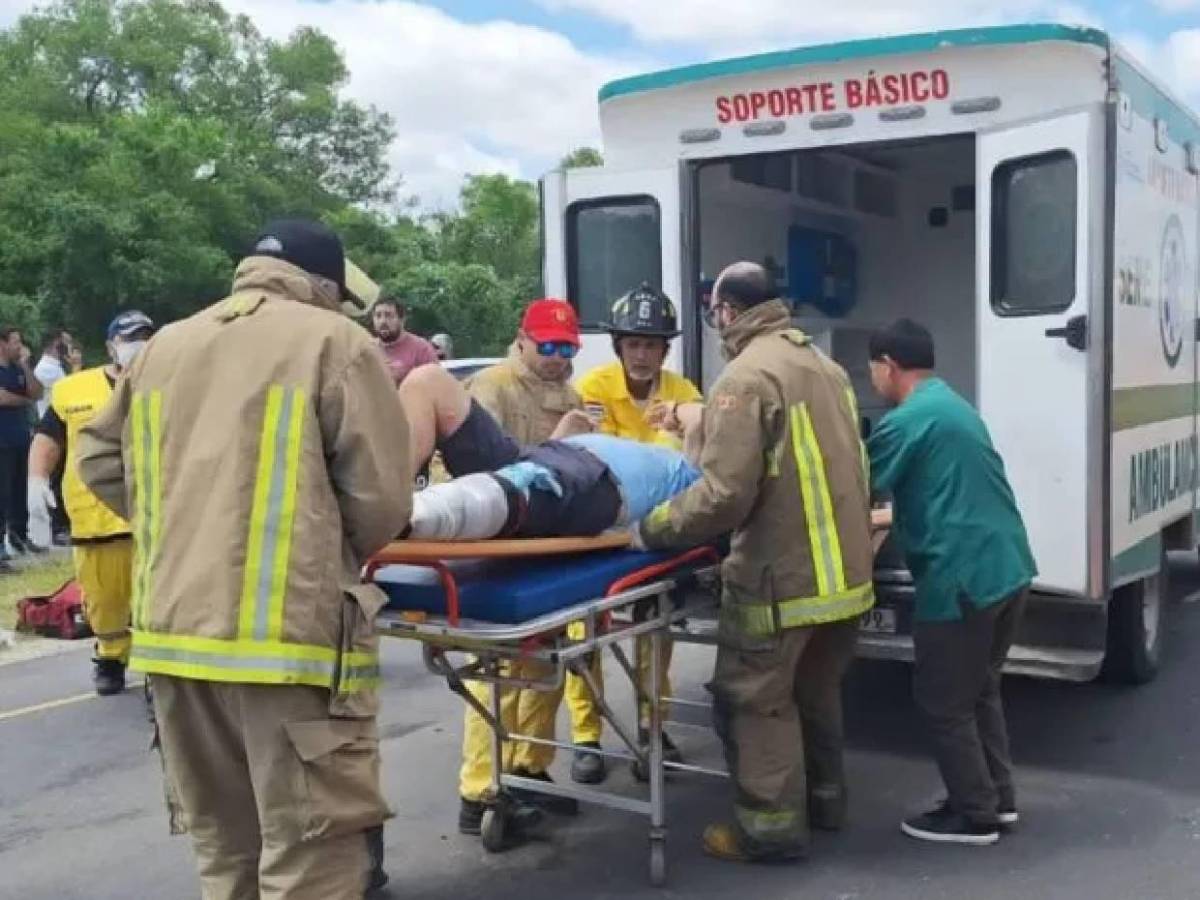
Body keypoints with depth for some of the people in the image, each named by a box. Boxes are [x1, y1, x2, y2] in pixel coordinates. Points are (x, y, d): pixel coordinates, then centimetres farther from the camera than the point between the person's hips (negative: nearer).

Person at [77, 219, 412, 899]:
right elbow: (381, 501, -6)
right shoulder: (336, 343, -3)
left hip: (172, 631, 6)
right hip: (290, 634, -6)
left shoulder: (162, 348, 13)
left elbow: (102, 463, 22)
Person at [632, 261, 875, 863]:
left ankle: (771, 828, 13)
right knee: (816, 689, 23)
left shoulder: (746, 377, -18)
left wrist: (653, 529, -11)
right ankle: (824, 799, 37)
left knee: (755, 699, 5)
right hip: (844, 568, 9)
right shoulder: (824, 366, 11)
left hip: (781, 576, -9)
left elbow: (724, 494, -24)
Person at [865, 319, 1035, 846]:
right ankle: (998, 798, 31)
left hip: (961, 578, -10)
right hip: (1008, 568, 10)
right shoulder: (954, 406, 17)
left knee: (942, 702, 5)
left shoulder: (905, 421, -13)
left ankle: (974, 816, 14)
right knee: (979, 690, 22)